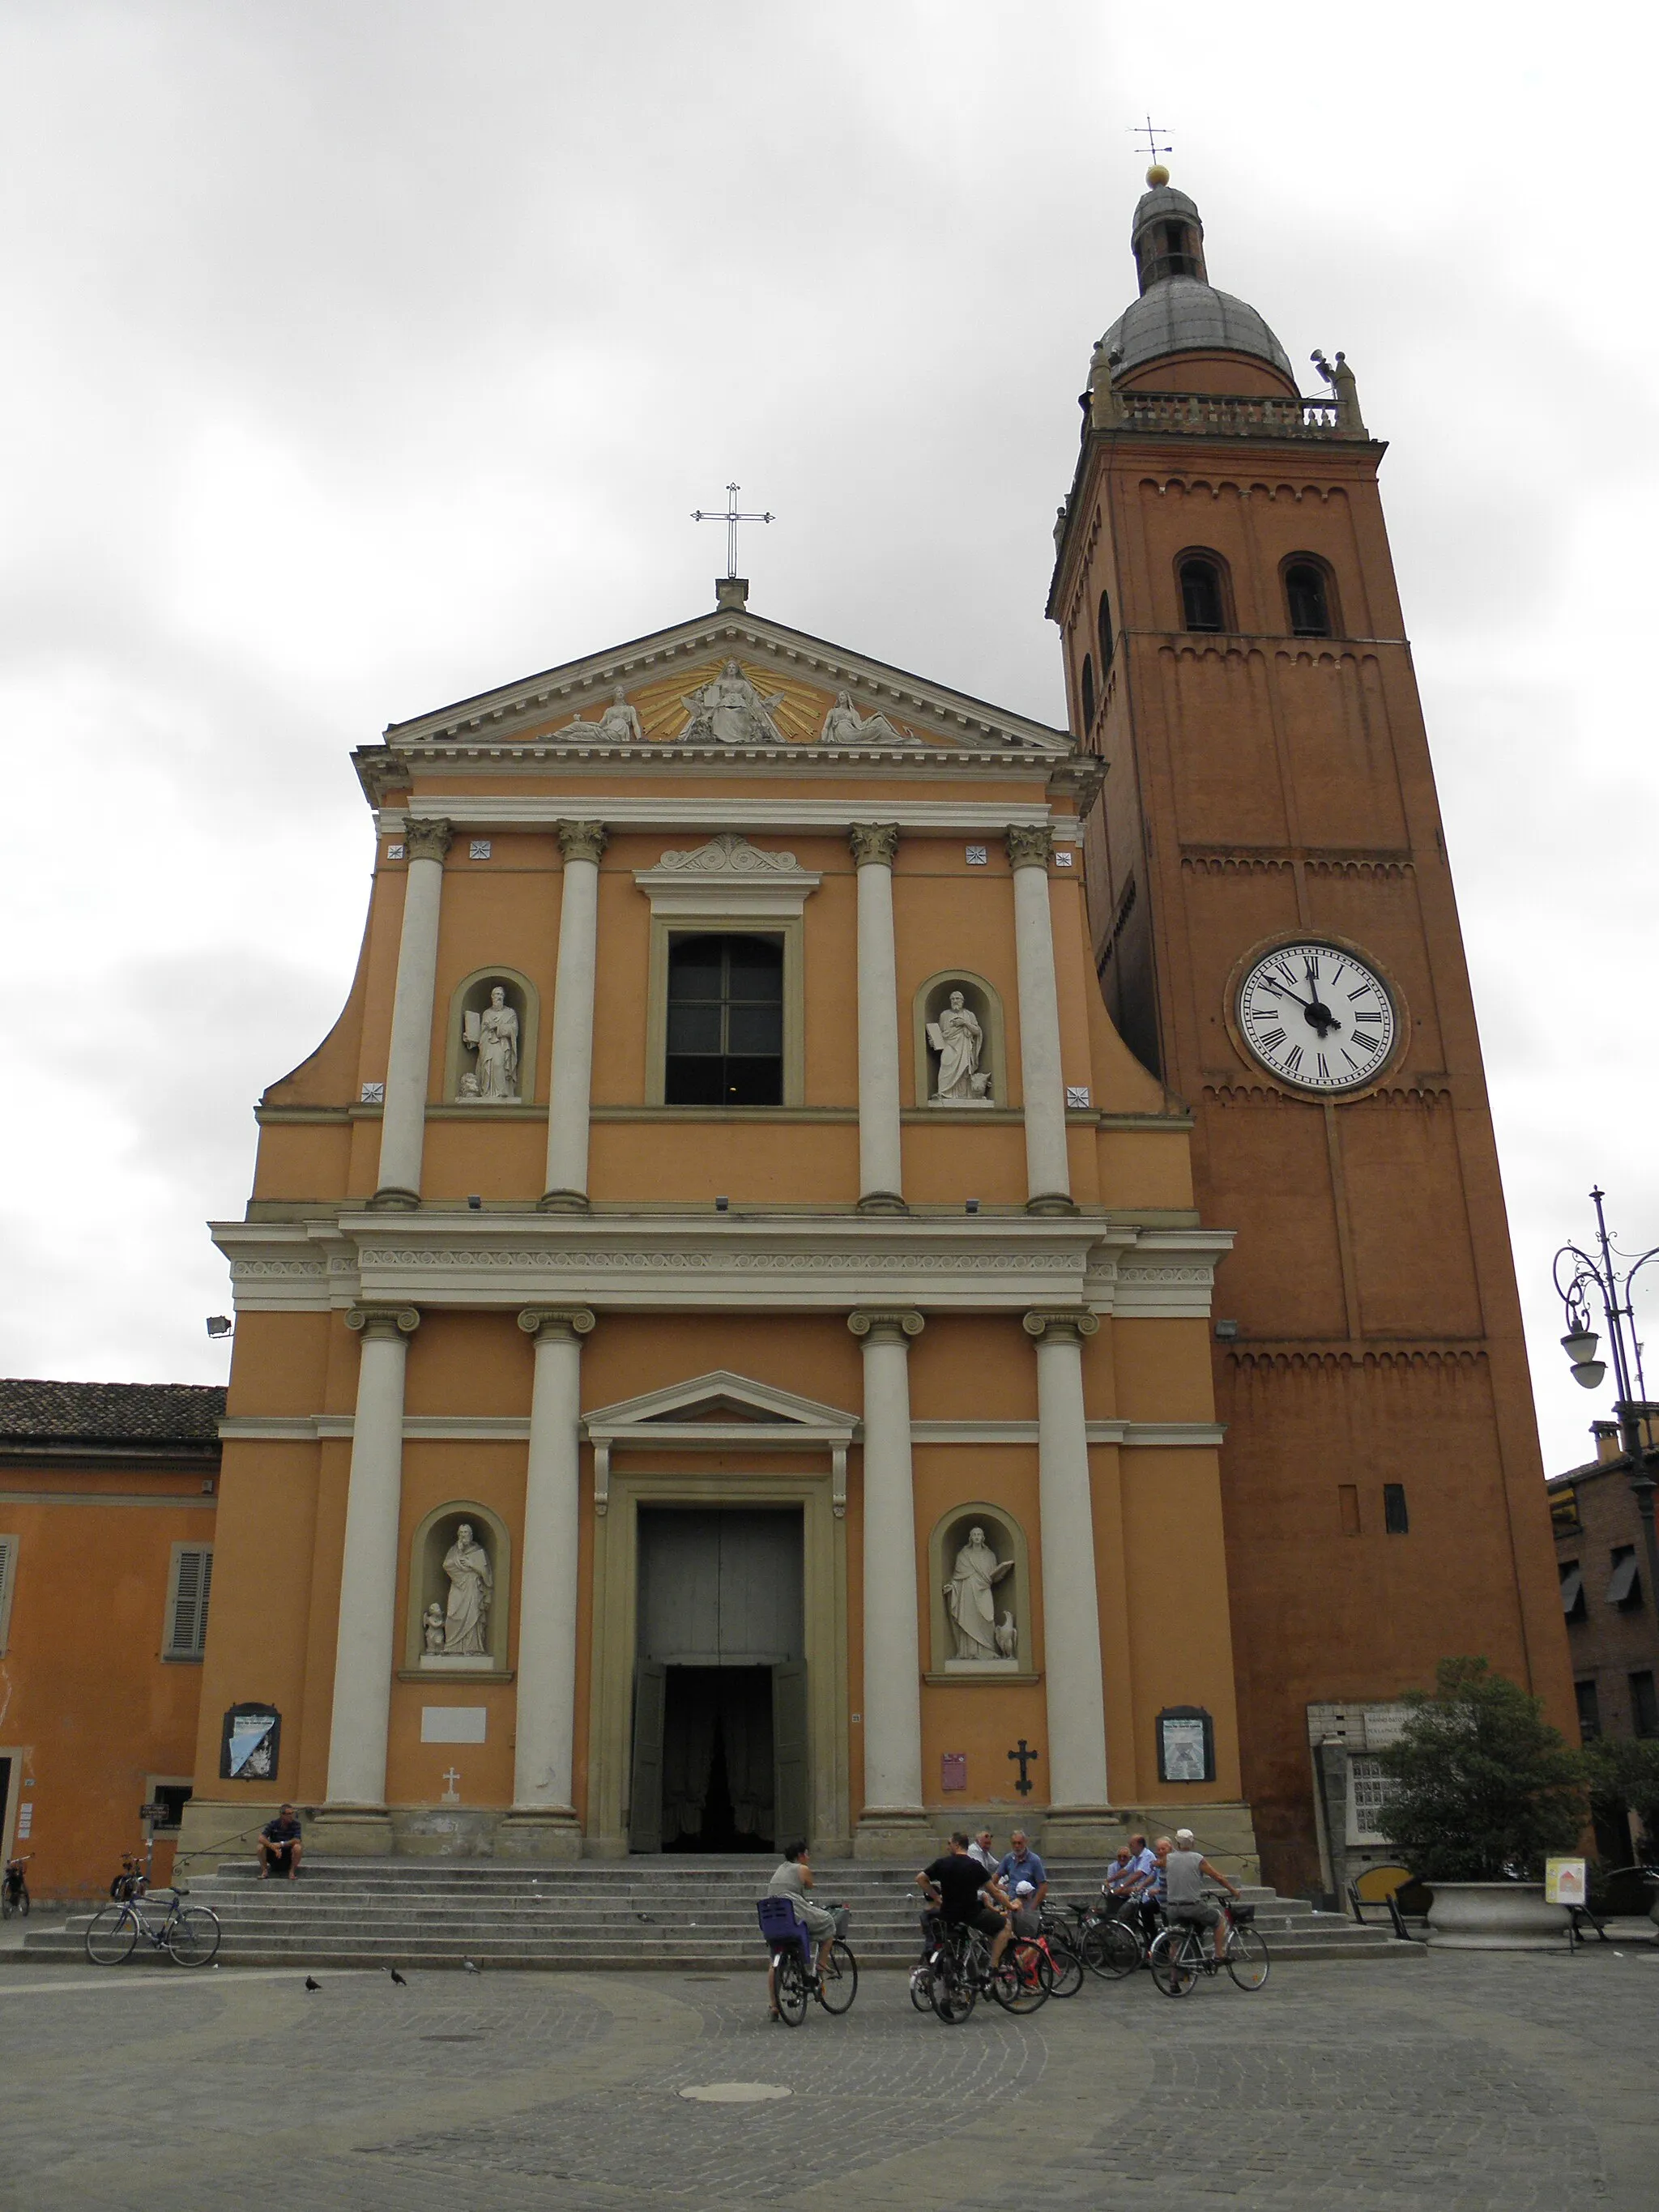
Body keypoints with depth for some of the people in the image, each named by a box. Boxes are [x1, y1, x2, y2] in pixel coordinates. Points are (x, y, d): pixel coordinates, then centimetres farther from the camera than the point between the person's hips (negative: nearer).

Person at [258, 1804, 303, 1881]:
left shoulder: (295, 1824, -10)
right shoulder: (273, 1824, -9)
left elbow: (297, 1840, -22)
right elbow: (261, 1838, -22)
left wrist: (282, 1844, -33)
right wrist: (274, 1847, -35)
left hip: (289, 1857, -1)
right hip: (273, 1856, 1)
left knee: (298, 1847, -31)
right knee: (261, 1847, -24)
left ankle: (292, 1872, -14)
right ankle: (265, 1871, -8)